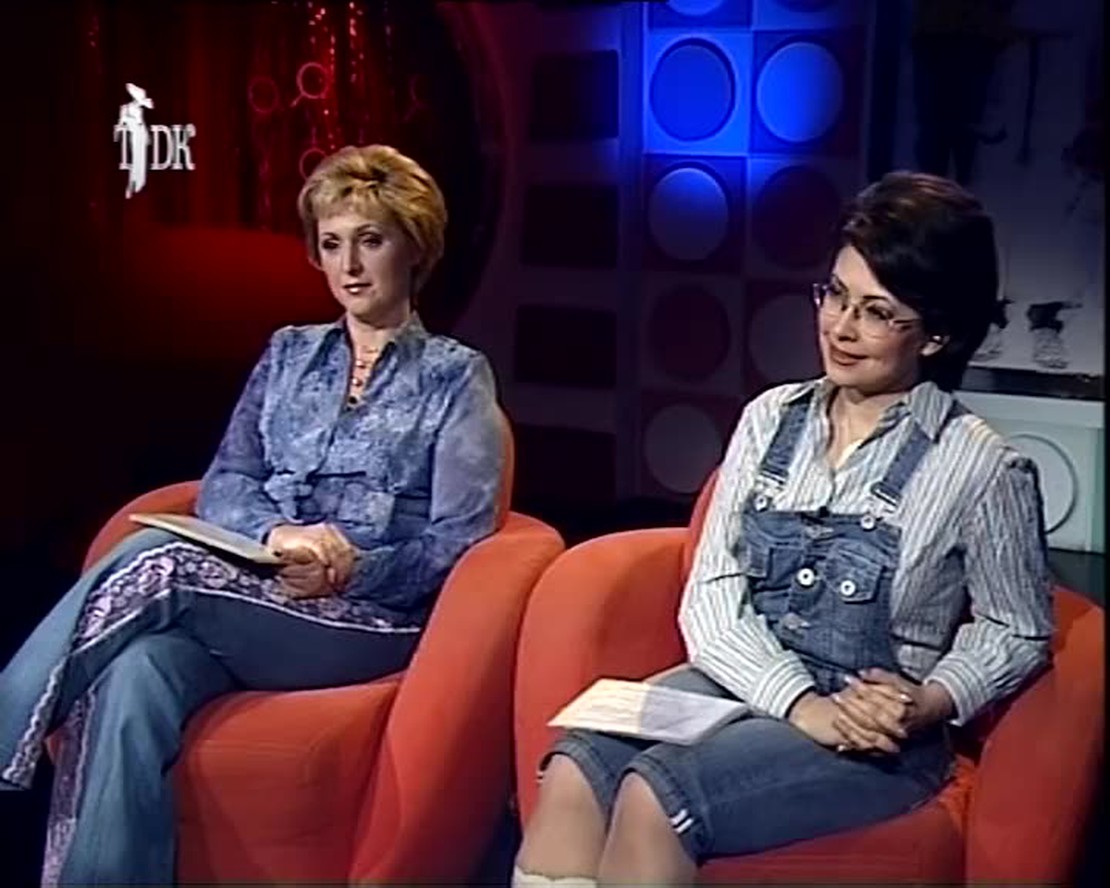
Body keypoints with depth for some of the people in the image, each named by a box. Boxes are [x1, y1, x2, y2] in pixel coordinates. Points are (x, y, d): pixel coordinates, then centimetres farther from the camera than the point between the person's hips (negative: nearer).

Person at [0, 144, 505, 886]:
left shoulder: (455, 376, 7)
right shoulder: (289, 354, 20)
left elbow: (459, 543, -2)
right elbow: (222, 487, 9)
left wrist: (351, 570, -18)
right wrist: (277, 536, -14)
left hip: (373, 619, -3)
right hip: (244, 601, 4)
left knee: (156, 563, -29)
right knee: (133, 682, -33)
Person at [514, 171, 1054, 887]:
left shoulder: (982, 468, -7)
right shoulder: (771, 418, 5)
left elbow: (1016, 634, 5)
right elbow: (710, 594, 1)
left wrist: (927, 706, -15)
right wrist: (803, 703, -15)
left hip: (873, 738, -4)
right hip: (744, 683, 4)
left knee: (653, 796, -28)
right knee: (572, 772, -24)